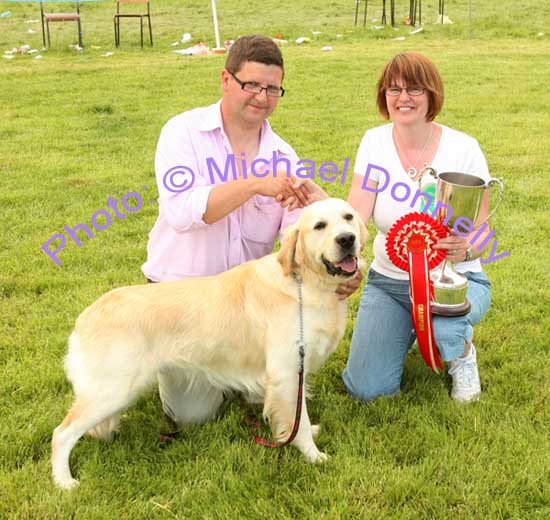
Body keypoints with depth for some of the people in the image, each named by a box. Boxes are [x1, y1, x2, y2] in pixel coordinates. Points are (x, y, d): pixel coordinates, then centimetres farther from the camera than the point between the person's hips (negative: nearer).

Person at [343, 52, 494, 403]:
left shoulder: (463, 148, -12)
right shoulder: (375, 142, -6)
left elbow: (482, 232, -11)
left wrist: (465, 250, -35)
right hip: (389, 279, 3)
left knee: (443, 323, -38)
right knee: (366, 390, -8)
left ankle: (462, 353, 2)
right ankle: (407, 332, 25)